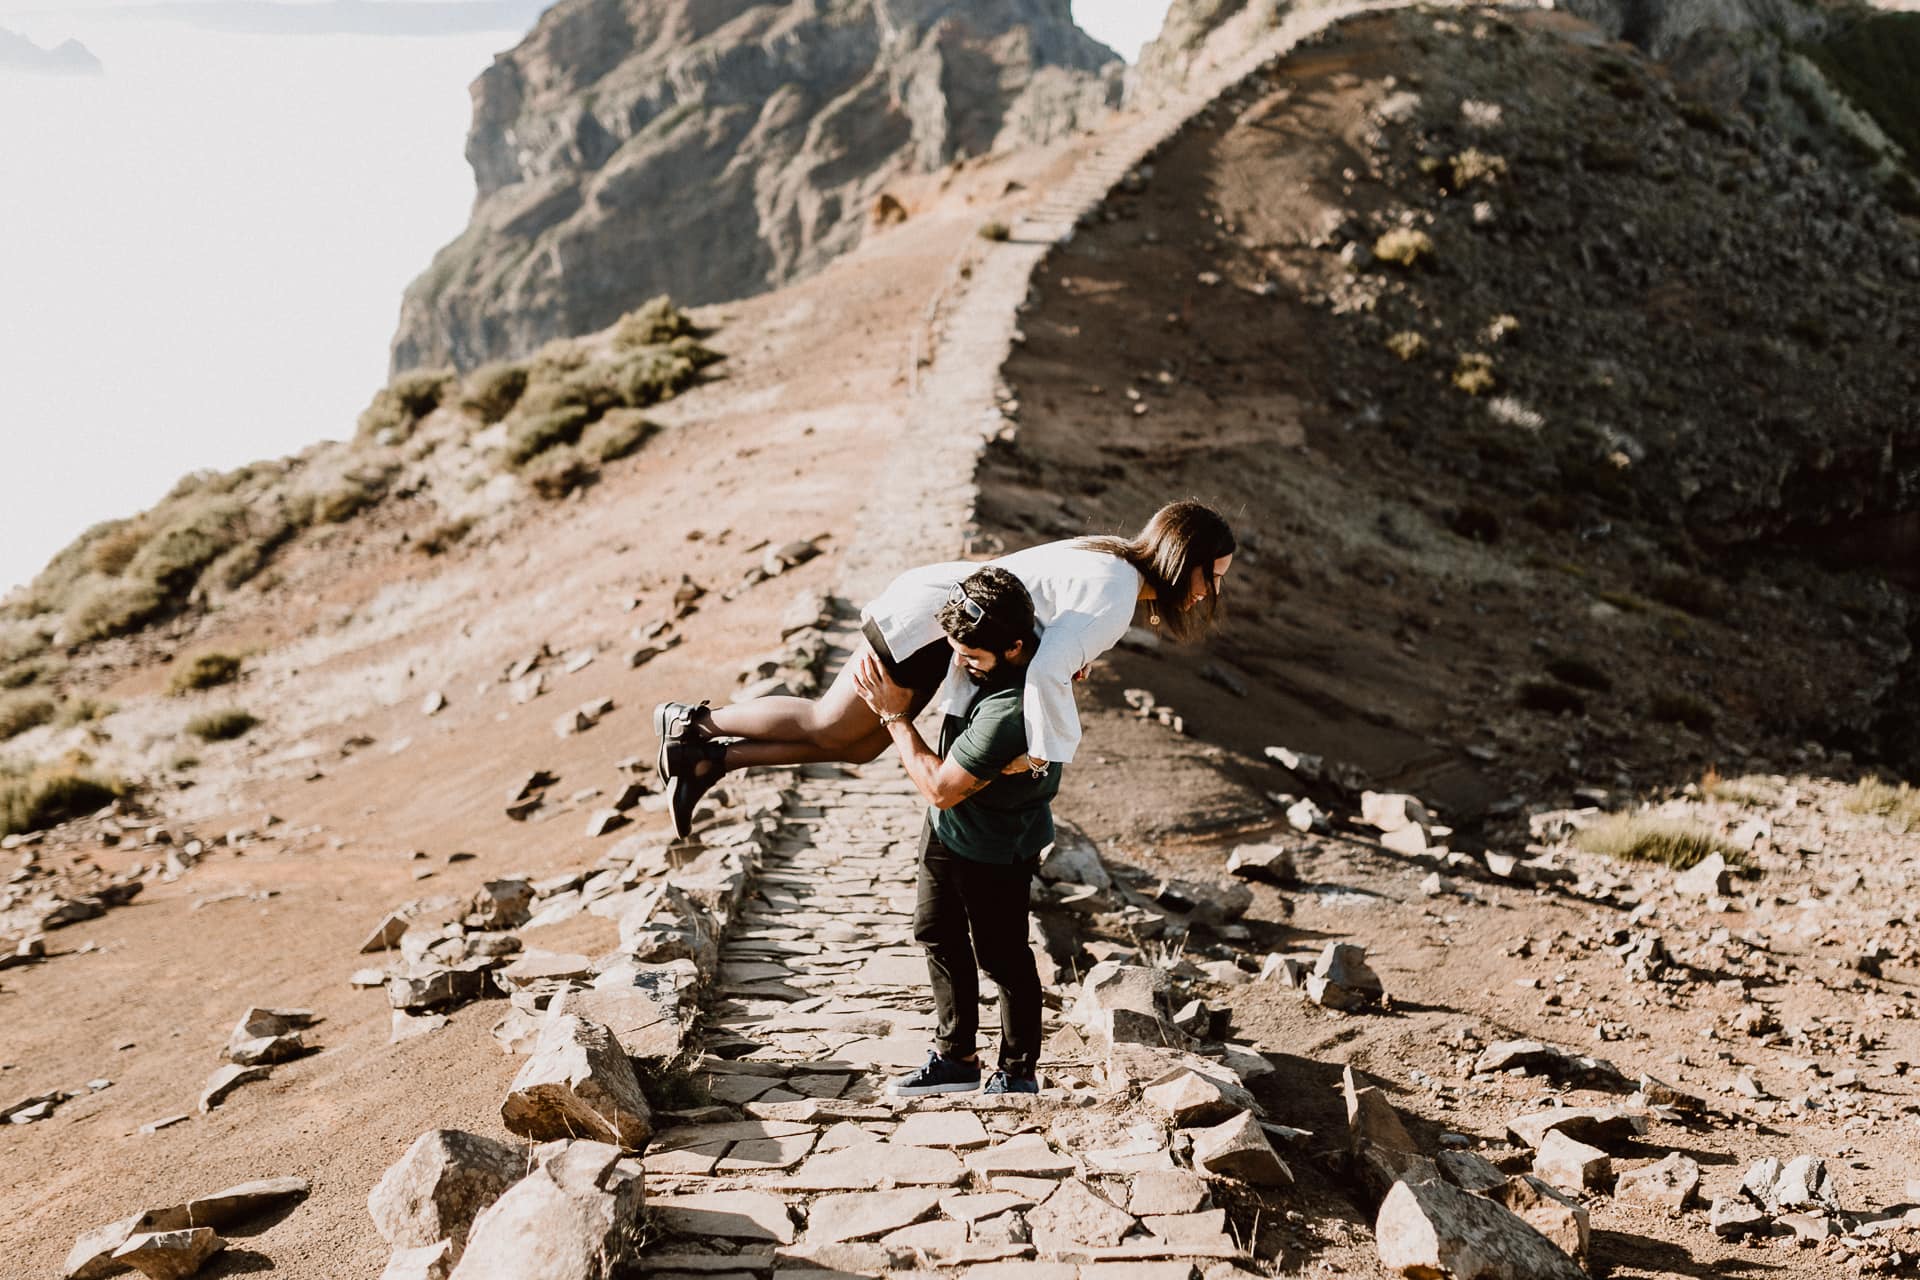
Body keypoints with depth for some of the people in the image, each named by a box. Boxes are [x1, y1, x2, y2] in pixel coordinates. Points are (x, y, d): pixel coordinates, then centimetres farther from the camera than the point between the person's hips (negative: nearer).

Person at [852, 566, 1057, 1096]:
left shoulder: (1010, 714, -41)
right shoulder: (1036, 650, -15)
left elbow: (940, 787, -28)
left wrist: (894, 715, -20)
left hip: (993, 850, -10)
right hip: (947, 828, 10)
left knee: (1002, 957, 9)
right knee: (937, 935, 21)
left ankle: (1018, 1074, 30)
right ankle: (956, 1058, 36)